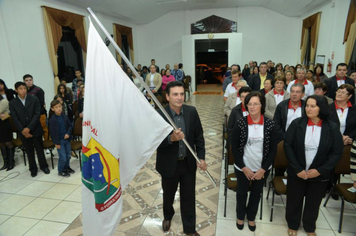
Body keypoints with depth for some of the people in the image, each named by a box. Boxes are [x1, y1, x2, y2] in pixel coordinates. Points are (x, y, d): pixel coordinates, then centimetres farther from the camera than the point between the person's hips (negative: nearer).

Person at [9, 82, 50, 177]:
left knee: (39, 149, 8)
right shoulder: (12, 103, 1)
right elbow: (15, 119, -2)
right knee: (29, 151, 11)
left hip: (35, 129, -1)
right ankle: (33, 168, 24)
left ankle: (44, 166, 23)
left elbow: (37, 114, -8)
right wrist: (23, 131, -10)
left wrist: (29, 128, -14)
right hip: (23, 132, 1)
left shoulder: (34, 99, -2)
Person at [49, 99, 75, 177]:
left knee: (68, 155, 15)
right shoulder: (52, 119, -14)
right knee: (63, 157, -1)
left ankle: (66, 167, 38)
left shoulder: (64, 116, 1)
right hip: (59, 141, -5)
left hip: (66, 139, 5)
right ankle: (61, 171, 20)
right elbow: (52, 132, -12)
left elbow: (70, 125, 10)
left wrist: (68, 133, -7)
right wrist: (56, 143, -11)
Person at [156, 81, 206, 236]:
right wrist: (171, 138, -39)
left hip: (188, 163, 2)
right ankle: (167, 216, 56)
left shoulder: (192, 111, -8)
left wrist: (201, 157, -5)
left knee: (189, 197, 16)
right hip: (169, 164, -2)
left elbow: (199, 136, 0)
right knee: (168, 195, 24)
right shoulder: (159, 115, -20)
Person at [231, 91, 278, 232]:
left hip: (262, 169, 1)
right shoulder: (240, 123, -13)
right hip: (242, 168, -1)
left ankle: (251, 217, 45)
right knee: (242, 192, 18)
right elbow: (234, 148, -9)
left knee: (256, 193, 20)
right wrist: (244, 168, -11)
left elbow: (273, 150, -4)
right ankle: (240, 216, 44)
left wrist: (263, 169, -8)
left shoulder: (270, 125, -10)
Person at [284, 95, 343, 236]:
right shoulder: (297, 123, -10)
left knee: (313, 202, 18)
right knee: (294, 200, 13)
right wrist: (297, 169, -13)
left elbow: (337, 152, -5)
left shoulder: (332, 128, -8)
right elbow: (288, 146, -9)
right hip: (296, 172, 0)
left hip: (319, 174, 1)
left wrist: (320, 170, -12)